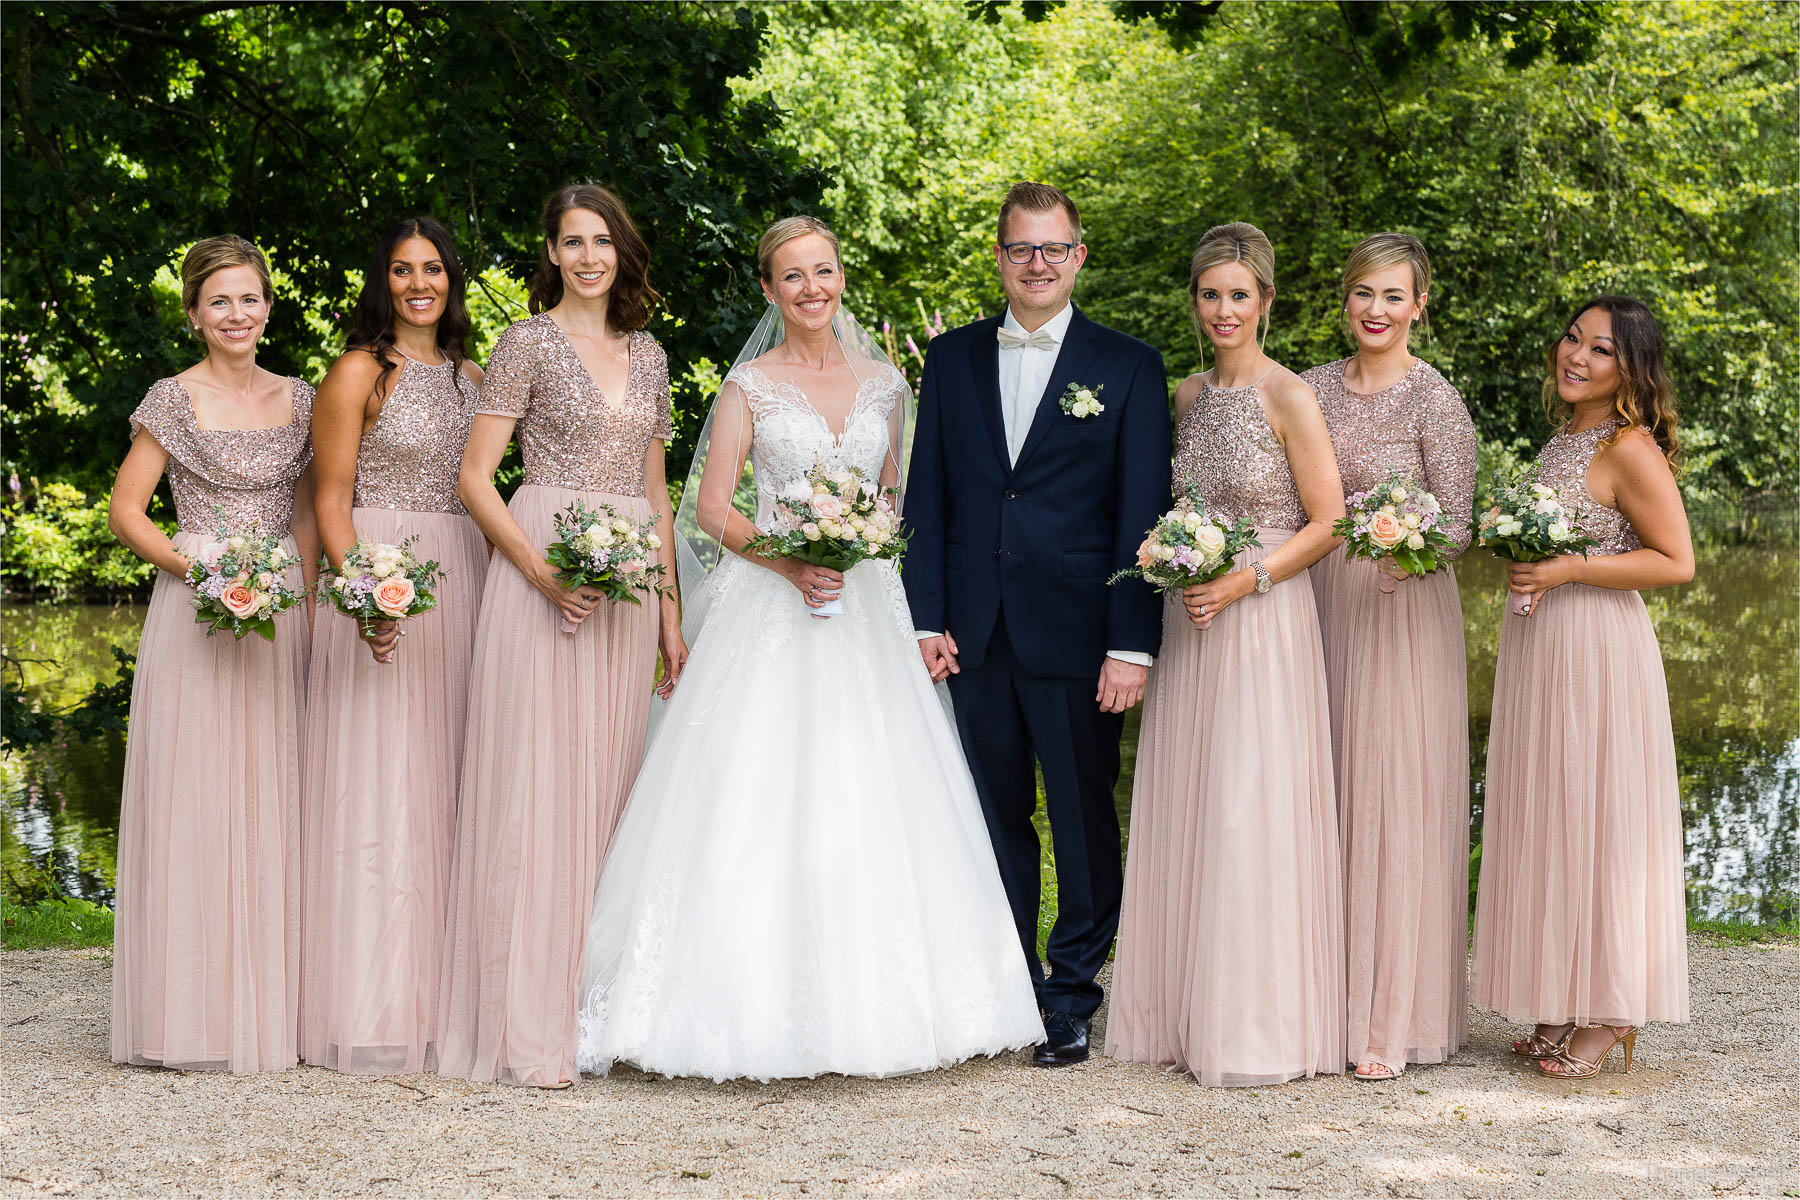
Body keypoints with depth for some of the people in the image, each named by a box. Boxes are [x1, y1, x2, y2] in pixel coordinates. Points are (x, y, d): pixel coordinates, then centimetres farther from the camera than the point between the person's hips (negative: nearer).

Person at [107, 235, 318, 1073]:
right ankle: (193, 1014, 1)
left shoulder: (297, 400, 11)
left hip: (282, 614, 4)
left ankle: (270, 1004, 12)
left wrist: (311, 605, 5)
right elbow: (126, 512, -2)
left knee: (272, 802, 5)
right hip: (197, 612, -4)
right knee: (193, 802, -4)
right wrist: (196, 568, -16)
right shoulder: (174, 400, -1)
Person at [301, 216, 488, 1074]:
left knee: (448, 783, 7)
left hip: (462, 585, 6)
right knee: (380, 785, -6)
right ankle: (374, 1010, -3)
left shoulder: (468, 377, 15)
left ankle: (442, 999, 13)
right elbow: (331, 499, -7)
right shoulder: (359, 373, -3)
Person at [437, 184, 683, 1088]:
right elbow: (475, 479, -5)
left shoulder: (647, 356, 15)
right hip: (542, 577, -5)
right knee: (533, 789, -7)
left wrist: (670, 614, 14)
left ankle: (597, 1010, 14)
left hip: (628, 587, 6)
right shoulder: (528, 344, -1)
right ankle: (525, 1032, -5)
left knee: (605, 789, 7)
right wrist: (544, 572, -17)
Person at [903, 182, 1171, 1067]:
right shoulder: (953, 358, 10)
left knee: (1083, 820, 4)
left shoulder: (1129, 368, 1)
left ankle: (1072, 1002, 14)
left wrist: (1132, 646, -9)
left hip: (1077, 631, -2)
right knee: (997, 818, 10)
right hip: (976, 635, 3)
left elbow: (1142, 517, -3)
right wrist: (926, 619, 1)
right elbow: (926, 497, 10)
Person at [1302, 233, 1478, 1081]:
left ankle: (1393, 1021, 0)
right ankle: (1331, 997, 15)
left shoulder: (1434, 400, -7)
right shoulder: (1314, 389, 9)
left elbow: (1457, 525, -8)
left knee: (1395, 803, -5)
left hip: (1402, 611, -5)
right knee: (1329, 798, 6)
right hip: (1322, 604, 5)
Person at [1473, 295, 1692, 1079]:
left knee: (1595, 818, -3)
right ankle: (1565, 1007, 18)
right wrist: (1519, 559, 9)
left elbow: (1675, 562, -16)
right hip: (1536, 644, 9)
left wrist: (1565, 571, -20)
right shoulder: (1562, 439, 13)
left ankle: (1610, 1014, 6)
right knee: (1547, 820, 10)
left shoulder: (1630, 448, -13)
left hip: (1598, 647, -9)